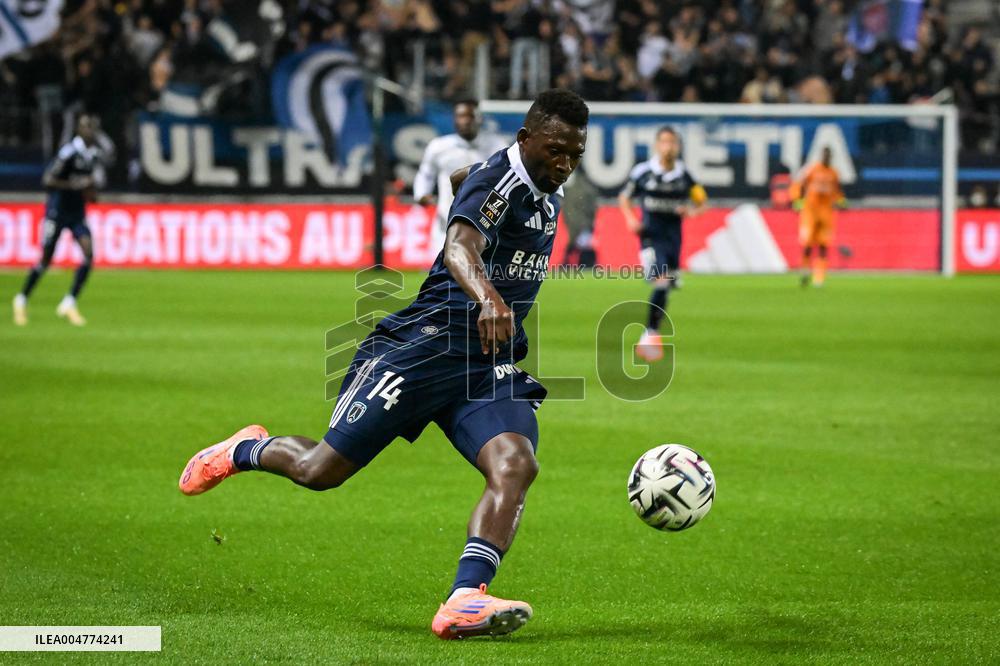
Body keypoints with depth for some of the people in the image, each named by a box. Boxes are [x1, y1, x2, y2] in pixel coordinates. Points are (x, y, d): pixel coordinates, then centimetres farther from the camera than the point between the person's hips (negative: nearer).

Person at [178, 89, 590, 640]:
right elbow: (460, 245, -39)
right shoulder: (497, 180, -17)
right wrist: (487, 298, -59)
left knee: (515, 465, -23)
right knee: (321, 469, 0)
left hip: (490, 366, 7)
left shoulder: (547, 192, 11)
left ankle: (463, 600, -35)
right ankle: (245, 451, 35)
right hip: (423, 346, -7)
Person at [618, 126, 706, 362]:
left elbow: (701, 201, 14)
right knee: (661, 282, -20)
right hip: (651, 235, -4)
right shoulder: (642, 172, -4)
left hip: (673, 237, 4)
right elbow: (624, 198, 9)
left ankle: (648, 338, 22)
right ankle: (651, 335, -13)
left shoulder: (684, 175, 2)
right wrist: (630, 219, -7)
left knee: (665, 288, 7)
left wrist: (692, 211, -8)